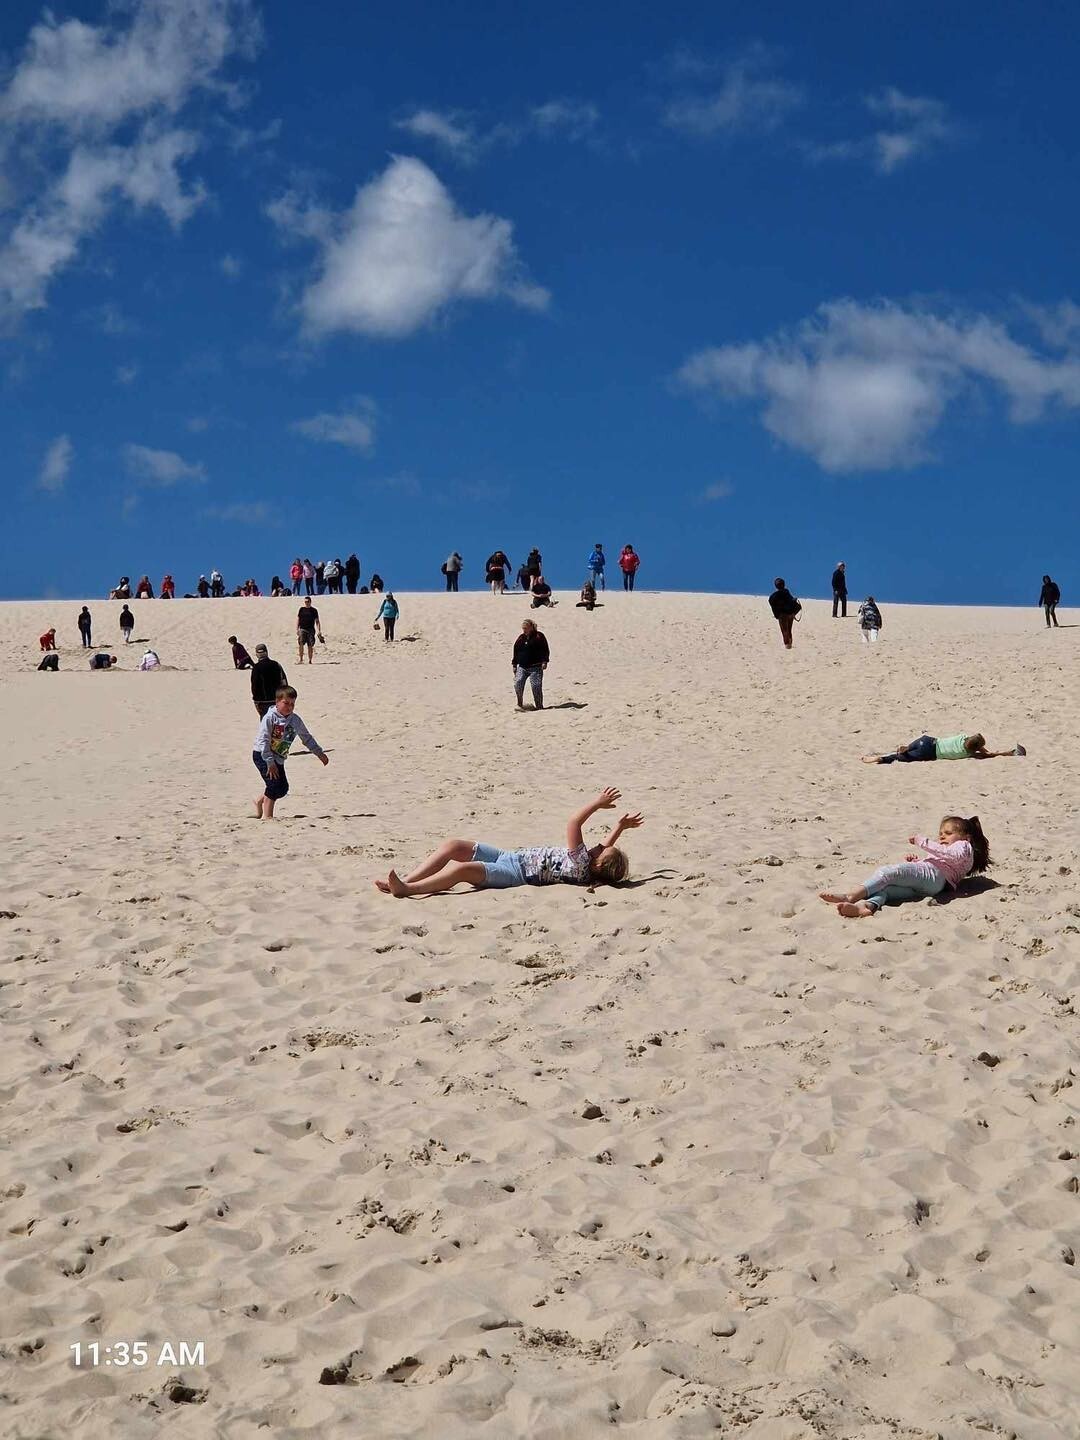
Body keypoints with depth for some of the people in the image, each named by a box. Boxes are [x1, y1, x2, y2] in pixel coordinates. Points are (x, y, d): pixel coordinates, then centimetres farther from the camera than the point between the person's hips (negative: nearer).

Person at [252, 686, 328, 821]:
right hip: (262, 755, -6)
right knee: (275, 783, -17)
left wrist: (320, 753, 11)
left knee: (283, 788, 4)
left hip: (278, 759, 7)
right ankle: (267, 815, -4)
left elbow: (307, 737, 13)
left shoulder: (295, 720, 0)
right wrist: (270, 763, -24)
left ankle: (260, 800, 32)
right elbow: (264, 741, -20)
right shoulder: (269, 718, -17)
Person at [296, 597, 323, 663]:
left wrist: (319, 631, 0)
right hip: (302, 629, 0)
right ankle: (301, 659, -14)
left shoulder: (314, 610, 6)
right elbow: (298, 620, 11)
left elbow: (317, 621, 7)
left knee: (310, 646, 0)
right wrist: (297, 629, 1)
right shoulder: (301, 609, 8)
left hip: (311, 630, 0)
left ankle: (310, 660, 9)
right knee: (300, 644, -18)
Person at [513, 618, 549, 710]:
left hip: (535, 667, -4)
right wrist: (514, 665, 16)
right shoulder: (520, 638, 16)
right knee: (518, 684, -14)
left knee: (536, 686, -8)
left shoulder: (539, 636, 2)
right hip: (522, 667, 4)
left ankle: (539, 706, 3)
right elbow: (515, 652, 20)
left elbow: (545, 650, 0)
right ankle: (520, 704, -2)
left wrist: (544, 661, -10)